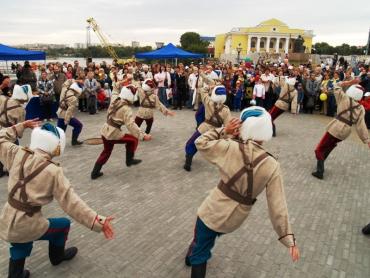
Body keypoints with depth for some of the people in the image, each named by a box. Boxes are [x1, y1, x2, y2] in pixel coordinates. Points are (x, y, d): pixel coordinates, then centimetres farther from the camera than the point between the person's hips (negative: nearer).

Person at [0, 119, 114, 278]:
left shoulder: (18, 154, -8)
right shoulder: (53, 171, -21)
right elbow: (71, 202, -23)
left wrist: (21, 126, 11)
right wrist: (98, 221, -23)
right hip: (25, 227, -5)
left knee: (20, 248, 36)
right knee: (63, 224, 24)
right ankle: (57, 256, 50)